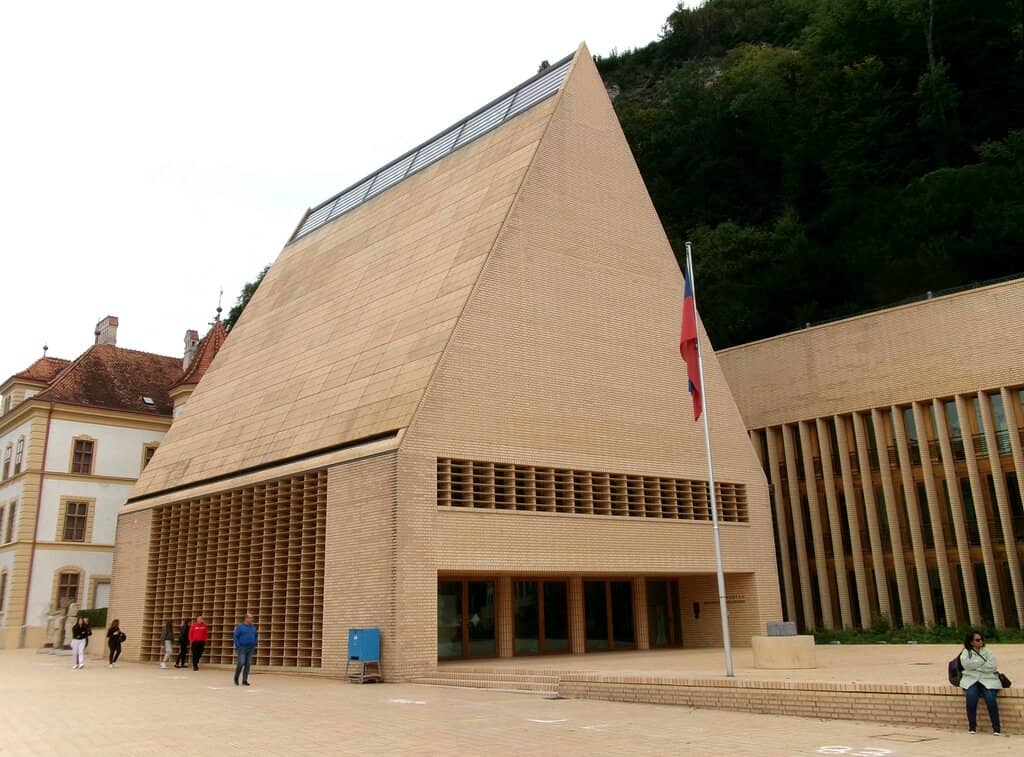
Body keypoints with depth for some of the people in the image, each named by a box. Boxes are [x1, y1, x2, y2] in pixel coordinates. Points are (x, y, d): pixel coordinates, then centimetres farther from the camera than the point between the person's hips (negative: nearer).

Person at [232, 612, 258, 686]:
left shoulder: (253, 627, 11)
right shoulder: (240, 626, -5)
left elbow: (256, 636, 23)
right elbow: (235, 637, -7)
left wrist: (254, 644, 11)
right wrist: (237, 646, -13)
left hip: (250, 649, 5)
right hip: (242, 648, -5)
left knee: (248, 665, 2)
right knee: (241, 663, -10)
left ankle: (244, 680, 9)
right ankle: (236, 678, 13)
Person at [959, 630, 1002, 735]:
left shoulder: (989, 653, 12)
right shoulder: (966, 652, 12)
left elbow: (991, 667, -5)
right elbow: (966, 663, -9)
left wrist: (975, 666, -7)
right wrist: (983, 662, -6)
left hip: (988, 680, 0)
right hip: (971, 680, 0)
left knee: (990, 699, -28)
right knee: (971, 698, -28)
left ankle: (996, 728, -16)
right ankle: (972, 726, -13)